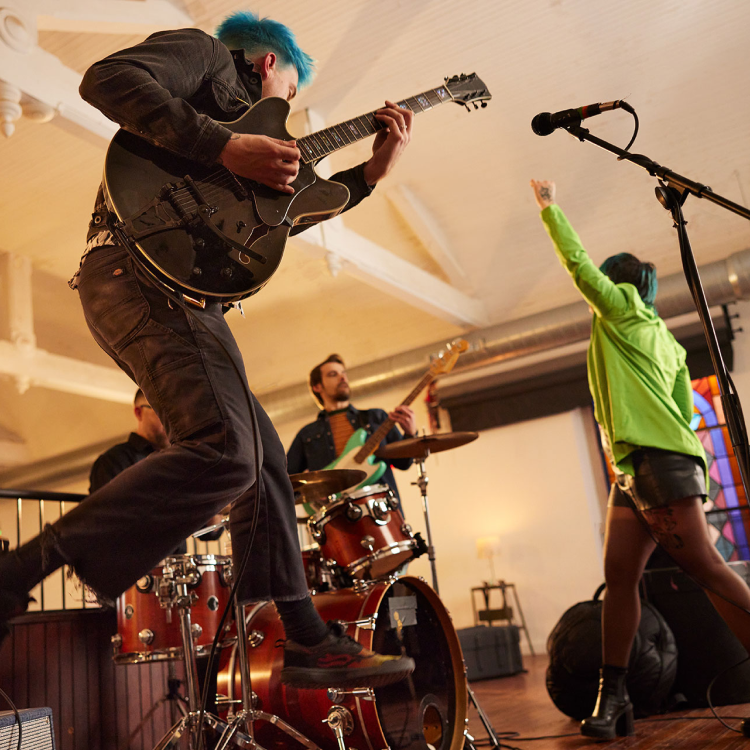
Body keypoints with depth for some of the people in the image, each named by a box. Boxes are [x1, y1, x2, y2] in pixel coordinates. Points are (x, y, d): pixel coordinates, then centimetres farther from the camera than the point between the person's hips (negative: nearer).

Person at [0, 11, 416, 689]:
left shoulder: (243, 121, 33)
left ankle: (310, 643, 17)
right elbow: (107, 79, -11)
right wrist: (227, 147, -19)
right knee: (223, 451, -27)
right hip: (143, 270, -10)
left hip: (181, 293, 10)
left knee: (264, 460, 9)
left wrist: (372, 171, 25)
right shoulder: (205, 55, 9)